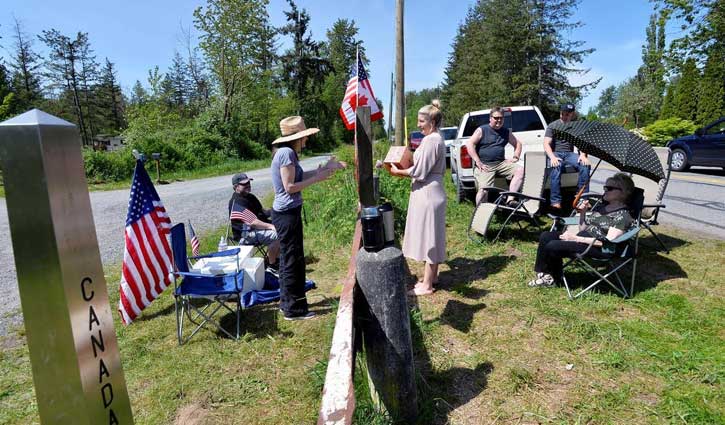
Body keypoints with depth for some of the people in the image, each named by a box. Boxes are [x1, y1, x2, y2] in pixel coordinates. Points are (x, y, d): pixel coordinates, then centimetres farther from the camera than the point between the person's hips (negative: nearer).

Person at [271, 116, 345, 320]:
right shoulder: (286, 153, -18)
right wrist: (316, 179, -14)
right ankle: (293, 309, 13)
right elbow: (290, 187, -21)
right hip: (287, 213, -10)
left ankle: (287, 302, 33)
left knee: (289, 258, 18)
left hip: (288, 212, 10)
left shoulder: (288, 152, 12)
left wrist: (325, 168, 14)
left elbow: (298, 177, 12)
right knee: (292, 260, 0)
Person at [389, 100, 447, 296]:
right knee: (431, 236, 17)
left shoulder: (430, 140, -18)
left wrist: (397, 172, -7)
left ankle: (426, 285, 5)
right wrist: (406, 166, 12)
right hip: (430, 191, 10)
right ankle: (431, 275, 30)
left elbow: (419, 172, -19)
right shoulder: (437, 139, 14)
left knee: (428, 235, -4)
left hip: (427, 193, -10)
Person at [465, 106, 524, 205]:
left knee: (520, 170, -17)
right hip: (485, 165, -5)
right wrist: (478, 162, -15)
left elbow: (517, 144, 28)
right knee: (483, 190, -22)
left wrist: (515, 157, 9)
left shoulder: (506, 132, 17)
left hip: (501, 163, 5)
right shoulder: (482, 130, 2)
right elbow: (469, 144, -9)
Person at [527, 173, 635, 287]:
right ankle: (543, 273, -1)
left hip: (599, 249, -8)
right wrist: (582, 213, 2)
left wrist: (576, 238, -20)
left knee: (552, 246, -23)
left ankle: (554, 278, 5)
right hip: (583, 237, 8)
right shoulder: (601, 206, 16)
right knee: (545, 236, -8)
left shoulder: (623, 215, -8)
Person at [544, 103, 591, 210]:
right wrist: (552, 157, -24)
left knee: (585, 165, -27)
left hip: (569, 154, 3)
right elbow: (546, 144, -5)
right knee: (557, 167, -37)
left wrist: (583, 155, -12)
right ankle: (555, 201, -36)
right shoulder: (553, 126, 6)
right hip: (556, 153, -3)